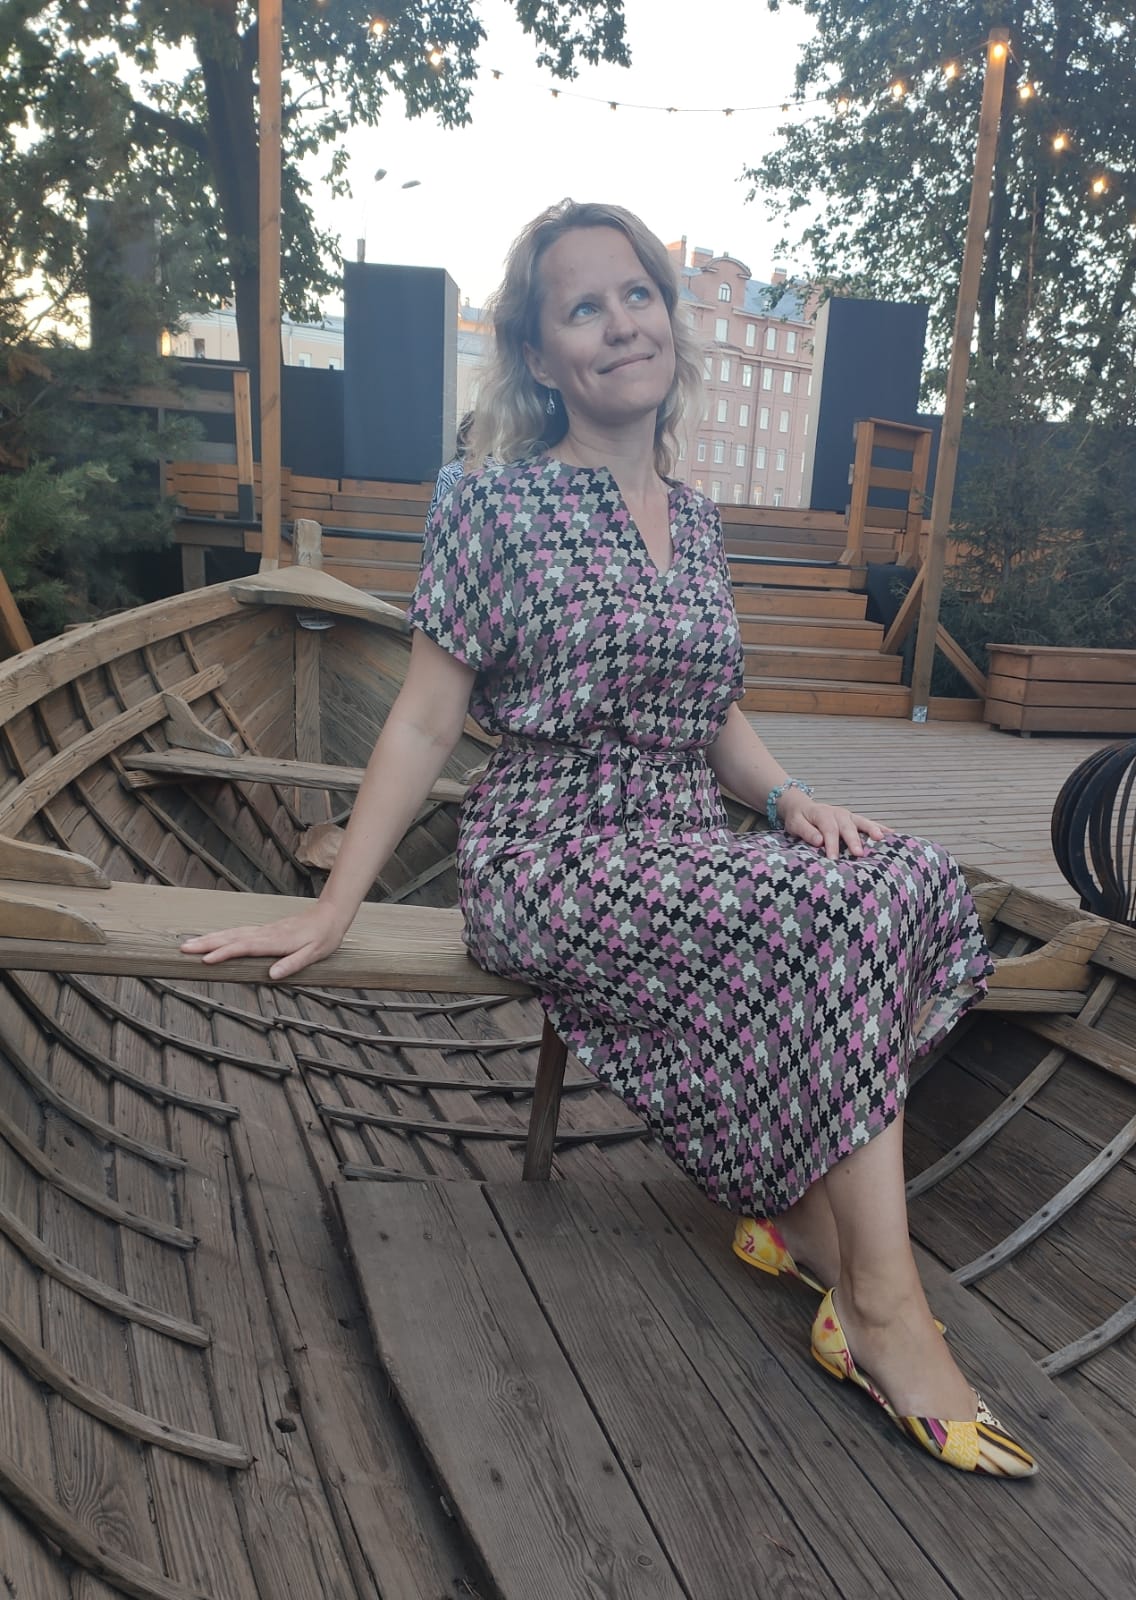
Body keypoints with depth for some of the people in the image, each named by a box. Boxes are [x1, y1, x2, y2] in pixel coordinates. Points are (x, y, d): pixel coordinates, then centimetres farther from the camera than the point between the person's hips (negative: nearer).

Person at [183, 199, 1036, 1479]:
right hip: (554, 860, -6)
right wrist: (333, 908, -6)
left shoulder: (697, 523, 15)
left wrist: (791, 797, 0)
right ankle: (882, 1312, -14)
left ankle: (796, 1214, -6)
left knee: (915, 882, -18)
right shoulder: (500, 510, -3)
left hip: (688, 857, 6)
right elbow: (423, 724, -3)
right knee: (829, 920, -27)